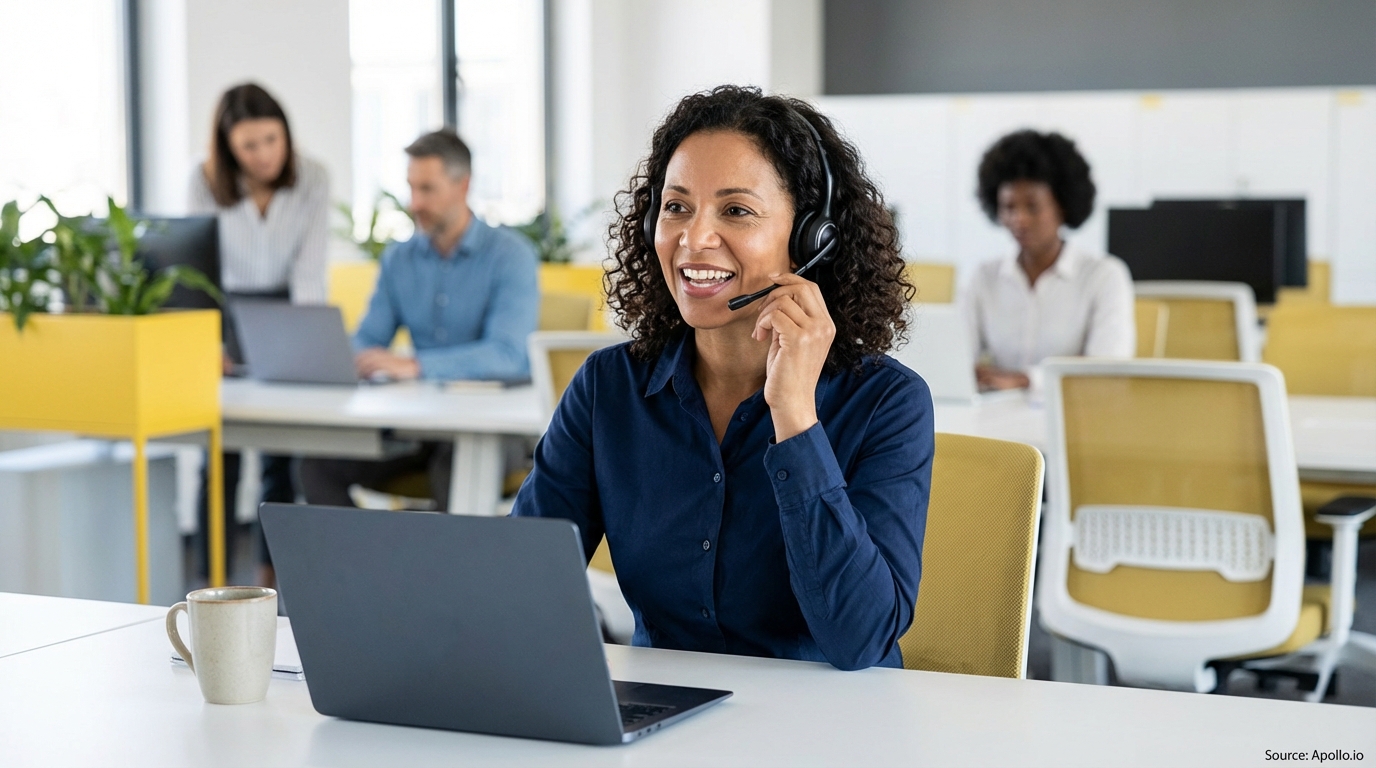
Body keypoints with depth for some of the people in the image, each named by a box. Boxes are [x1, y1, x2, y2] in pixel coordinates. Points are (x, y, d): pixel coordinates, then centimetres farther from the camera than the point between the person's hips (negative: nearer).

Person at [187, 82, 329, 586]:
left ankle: (271, 575, 11)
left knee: (282, 453, 2)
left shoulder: (311, 178, -11)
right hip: (228, 313, -1)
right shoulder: (206, 183, -13)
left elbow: (309, 270, -14)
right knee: (220, 453, -8)